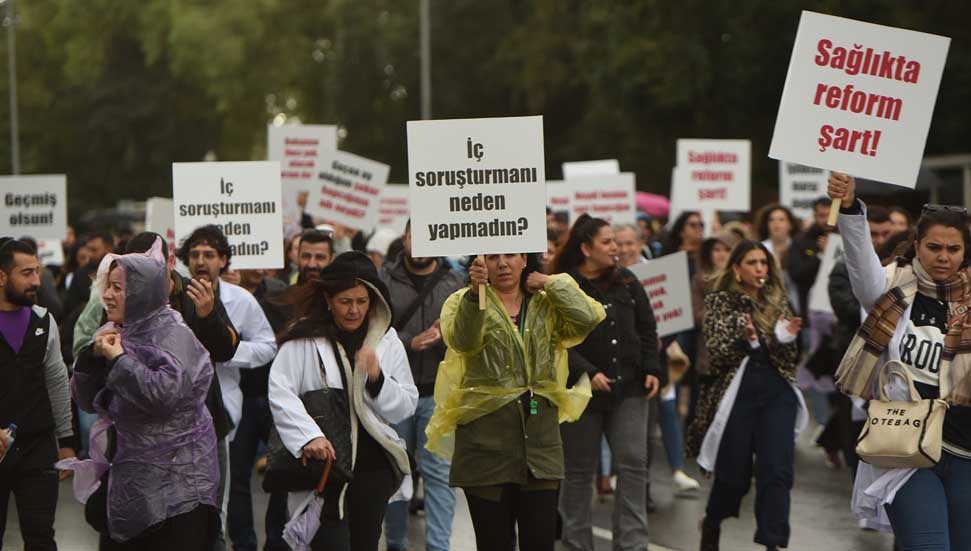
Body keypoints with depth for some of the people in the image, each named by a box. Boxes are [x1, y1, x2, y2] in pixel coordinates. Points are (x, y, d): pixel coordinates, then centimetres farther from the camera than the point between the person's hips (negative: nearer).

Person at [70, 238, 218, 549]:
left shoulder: (174, 336, -11)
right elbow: (87, 401, 11)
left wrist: (118, 359, -19)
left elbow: (165, 395, -27)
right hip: (126, 475, 7)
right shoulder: (115, 334, 11)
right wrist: (93, 354, -5)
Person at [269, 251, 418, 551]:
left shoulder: (387, 341, 7)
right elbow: (280, 393, -14)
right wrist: (308, 436, -26)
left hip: (373, 464, 4)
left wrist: (377, 379, -11)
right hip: (324, 462, -4)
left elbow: (406, 407, 7)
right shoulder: (304, 338, -4)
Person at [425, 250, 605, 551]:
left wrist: (550, 283, 1)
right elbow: (462, 340, -21)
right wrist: (475, 292, -37)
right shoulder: (464, 301, 1)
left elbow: (588, 318, -8)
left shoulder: (546, 305, 11)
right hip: (486, 438, -2)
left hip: (540, 437, 2)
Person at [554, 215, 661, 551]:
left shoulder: (626, 281, 8)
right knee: (579, 470, 7)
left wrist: (651, 369, 2)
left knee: (633, 464, -3)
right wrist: (587, 374, -20)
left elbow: (647, 329, 13)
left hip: (628, 388, 4)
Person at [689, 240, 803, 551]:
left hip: (777, 392, 2)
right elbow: (716, 355, -8)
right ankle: (712, 524, 36)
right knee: (733, 472, 7)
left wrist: (787, 338, -13)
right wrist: (745, 340, -25)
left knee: (777, 471, -10)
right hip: (736, 392, -2)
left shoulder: (778, 300, 10)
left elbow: (788, 359, 8)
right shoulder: (720, 301, 1)